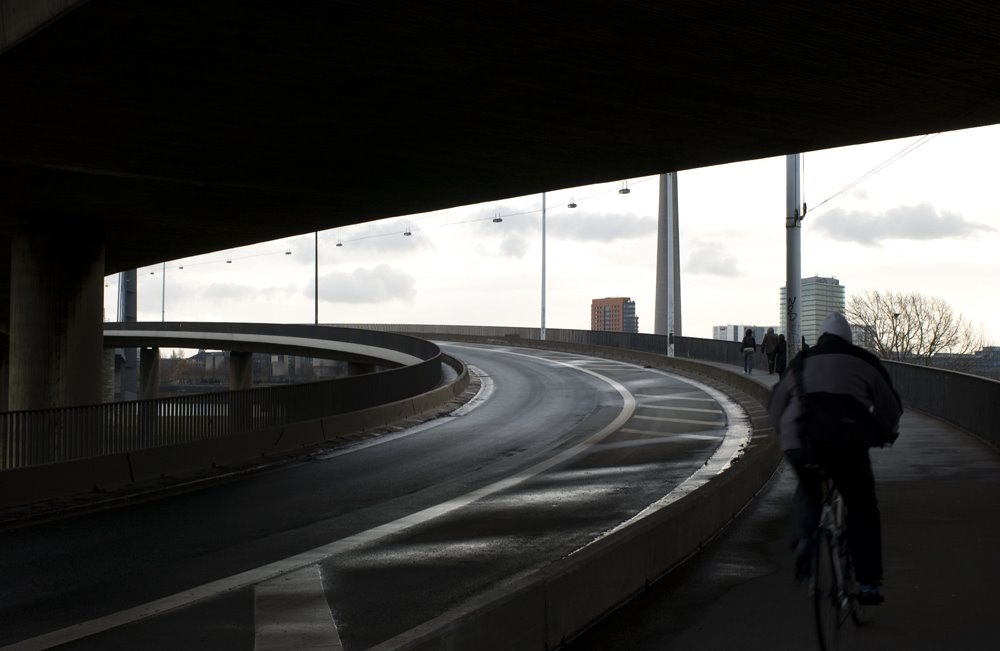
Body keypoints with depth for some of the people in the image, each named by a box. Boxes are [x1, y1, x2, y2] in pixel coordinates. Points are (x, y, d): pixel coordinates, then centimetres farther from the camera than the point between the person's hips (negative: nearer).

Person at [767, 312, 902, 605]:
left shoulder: (801, 364, 23)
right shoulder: (863, 362, 16)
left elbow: (775, 407, 26)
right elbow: (890, 406, 20)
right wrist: (887, 433, 39)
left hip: (799, 445, 2)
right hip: (846, 444, -2)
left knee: (807, 490, 31)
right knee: (862, 507, 13)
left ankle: (804, 539, 4)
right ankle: (868, 584, 8)